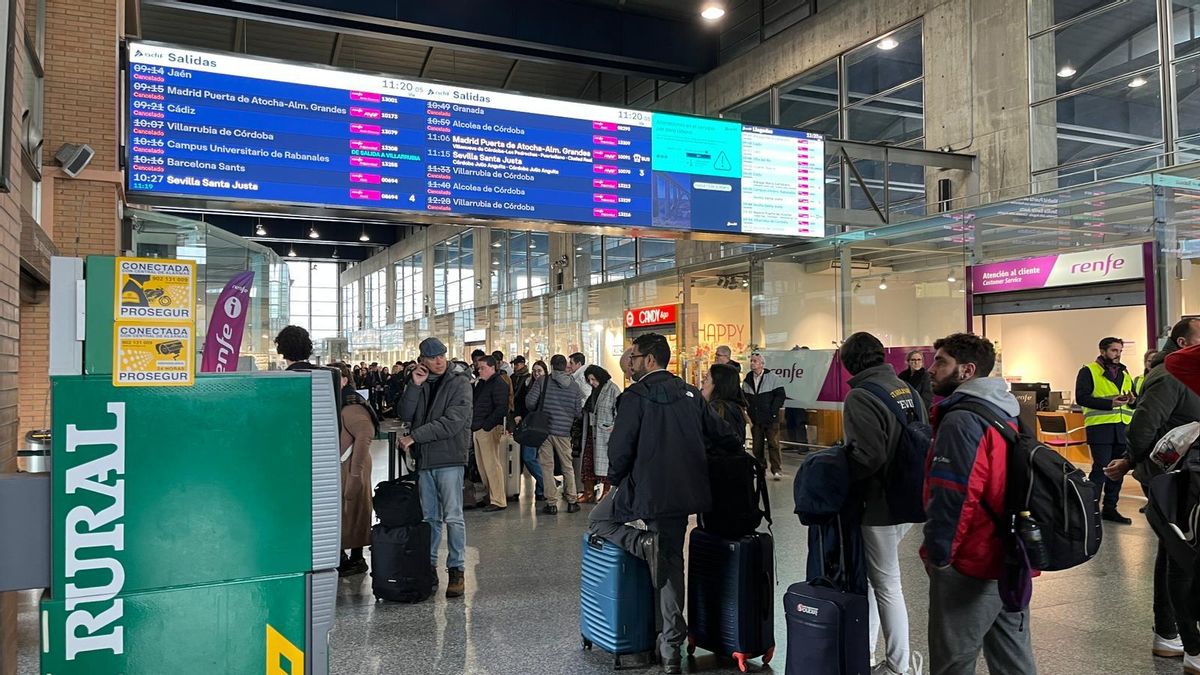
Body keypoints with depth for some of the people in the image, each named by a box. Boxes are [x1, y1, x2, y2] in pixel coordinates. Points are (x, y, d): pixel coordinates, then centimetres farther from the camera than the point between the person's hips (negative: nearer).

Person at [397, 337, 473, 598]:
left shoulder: (459, 382, -4)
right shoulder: (420, 384, 13)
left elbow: (452, 422, -15)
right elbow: (405, 415, 1)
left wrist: (415, 436, -13)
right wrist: (415, 385, -10)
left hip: (450, 459, -5)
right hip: (424, 459, 5)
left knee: (453, 516, -5)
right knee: (429, 517, 12)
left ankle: (457, 570, 1)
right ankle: (428, 566, 21)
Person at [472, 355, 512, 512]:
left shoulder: (499, 384, -8)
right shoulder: (480, 384, 19)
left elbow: (501, 408, -17)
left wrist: (486, 425, -20)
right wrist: (473, 426, 12)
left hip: (489, 429, -9)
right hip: (477, 429, 9)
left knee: (492, 464, -7)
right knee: (481, 465, 11)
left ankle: (498, 500, -2)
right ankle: (490, 494, 21)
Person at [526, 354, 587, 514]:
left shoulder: (542, 381, -4)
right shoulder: (574, 386, 2)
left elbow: (530, 401, -9)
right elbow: (578, 412, 3)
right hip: (564, 431, 2)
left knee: (547, 467, 4)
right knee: (567, 467, 14)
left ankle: (552, 503, 5)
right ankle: (572, 501, 17)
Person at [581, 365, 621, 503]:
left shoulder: (612, 389, -8)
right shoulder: (592, 390, 14)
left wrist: (615, 426, -18)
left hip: (604, 433, -7)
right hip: (591, 432, 7)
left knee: (604, 462, -1)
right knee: (588, 462, 7)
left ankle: (605, 493, 9)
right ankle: (588, 493, 15)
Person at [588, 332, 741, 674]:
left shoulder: (636, 395, -10)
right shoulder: (690, 393, 8)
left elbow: (620, 447, -13)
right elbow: (724, 434, 12)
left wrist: (616, 478, 4)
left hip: (645, 488, -6)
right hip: (685, 491, 6)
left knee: (598, 521, 17)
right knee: (671, 560, 15)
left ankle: (645, 544, -9)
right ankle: (672, 645, 16)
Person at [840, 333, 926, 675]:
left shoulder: (860, 397, -19)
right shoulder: (907, 389, 7)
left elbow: (868, 455, -27)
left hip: (880, 503, -9)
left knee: (886, 585, 5)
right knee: (874, 575, 20)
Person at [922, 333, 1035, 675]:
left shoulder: (962, 420, -19)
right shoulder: (1008, 412, 11)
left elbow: (952, 497, -25)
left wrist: (937, 553, -13)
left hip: (970, 568, -9)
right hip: (1013, 562, 9)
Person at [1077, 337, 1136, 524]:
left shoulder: (1124, 373, 19)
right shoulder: (1088, 371, -2)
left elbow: (1135, 398, 24)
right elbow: (1081, 397, -12)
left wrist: (1132, 399, -1)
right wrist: (1110, 403, -21)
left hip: (1123, 427, 7)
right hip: (1100, 427, -7)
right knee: (1101, 469, -8)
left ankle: (1110, 508, 19)